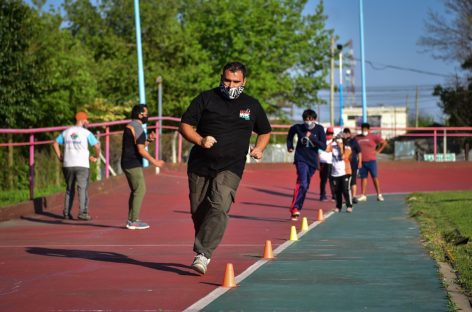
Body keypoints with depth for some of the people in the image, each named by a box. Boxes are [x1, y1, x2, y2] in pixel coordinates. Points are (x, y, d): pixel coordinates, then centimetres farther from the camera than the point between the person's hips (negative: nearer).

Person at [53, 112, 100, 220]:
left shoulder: (66, 132, 11)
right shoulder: (86, 133, -3)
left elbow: (55, 143, 13)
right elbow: (97, 146, -10)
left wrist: (59, 156, 16)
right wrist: (96, 157, 5)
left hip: (68, 164, 4)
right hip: (82, 165, -4)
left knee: (69, 189, 14)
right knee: (82, 188, -4)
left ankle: (67, 213, 12)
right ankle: (82, 212, -13)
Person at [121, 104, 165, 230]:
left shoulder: (129, 127, 17)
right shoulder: (137, 128, -15)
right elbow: (141, 150, -20)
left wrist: (148, 140, 11)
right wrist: (154, 161, -14)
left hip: (128, 163, 10)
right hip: (133, 164, -10)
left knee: (136, 191, 13)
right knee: (140, 190, -9)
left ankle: (131, 220, 13)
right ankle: (134, 221, -11)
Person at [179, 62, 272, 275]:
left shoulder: (252, 105, 10)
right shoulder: (206, 99, 4)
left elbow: (265, 132, 24)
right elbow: (185, 125, 2)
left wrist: (259, 148, 4)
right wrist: (200, 141, -16)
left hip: (230, 168, -1)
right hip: (200, 165, 1)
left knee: (219, 207, -22)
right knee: (198, 211, 6)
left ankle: (203, 254, -26)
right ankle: (202, 249, 28)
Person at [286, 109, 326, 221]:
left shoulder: (319, 129, -6)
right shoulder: (298, 128, -5)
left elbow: (324, 146, -13)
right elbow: (290, 133, 20)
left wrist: (312, 137, -23)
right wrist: (290, 146, 15)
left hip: (312, 160, 3)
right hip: (301, 159, -3)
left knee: (305, 186, 11)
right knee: (302, 183, -21)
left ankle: (298, 208, 25)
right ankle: (294, 208, -23)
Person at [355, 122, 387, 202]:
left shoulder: (373, 136, -3)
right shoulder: (357, 138, 9)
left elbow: (384, 143, -2)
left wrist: (378, 151, -3)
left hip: (371, 160, -4)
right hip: (362, 161, 4)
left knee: (374, 177, -4)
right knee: (363, 178, 8)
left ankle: (379, 195, -2)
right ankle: (363, 195, 12)